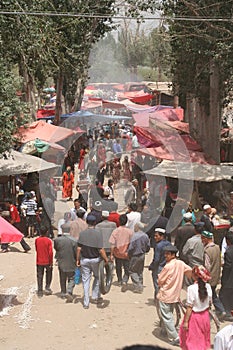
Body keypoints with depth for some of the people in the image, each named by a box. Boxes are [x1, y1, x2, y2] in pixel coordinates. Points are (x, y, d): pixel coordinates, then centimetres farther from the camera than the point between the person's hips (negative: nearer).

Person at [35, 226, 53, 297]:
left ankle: (40, 292, 7)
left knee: (40, 277, 8)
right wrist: (51, 262, -6)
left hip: (39, 262, 2)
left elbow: (36, 250, 9)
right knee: (49, 275, 21)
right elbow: (50, 252, -14)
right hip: (47, 261, -2)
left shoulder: (37, 240, -4)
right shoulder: (49, 240, -13)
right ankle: (47, 288, 13)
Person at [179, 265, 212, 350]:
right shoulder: (208, 286, -10)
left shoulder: (192, 288, -25)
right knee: (204, 337, 24)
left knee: (192, 339, 12)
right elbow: (210, 302, 2)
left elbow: (189, 307, -21)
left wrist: (186, 321, -13)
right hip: (205, 316, 5)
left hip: (194, 317, -5)